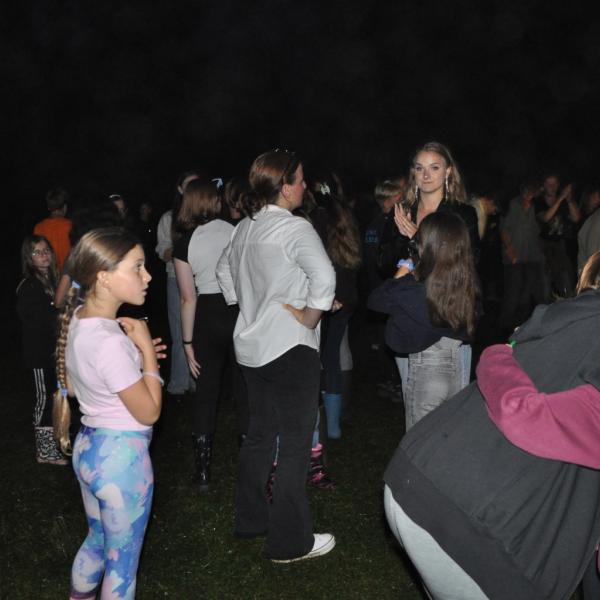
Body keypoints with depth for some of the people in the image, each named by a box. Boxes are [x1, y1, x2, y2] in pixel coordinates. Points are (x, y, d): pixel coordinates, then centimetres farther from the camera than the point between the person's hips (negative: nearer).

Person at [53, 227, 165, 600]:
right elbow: (149, 412, -21)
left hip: (87, 448, 9)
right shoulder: (110, 343, -29)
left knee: (98, 540, 29)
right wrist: (145, 351, -15)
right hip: (122, 456, -9)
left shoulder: (77, 320, -2)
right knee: (123, 558, 12)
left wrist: (137, 358, 4)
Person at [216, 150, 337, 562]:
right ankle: (290, 540, 10)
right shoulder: (295, 228, -16)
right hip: (290, 346, -8)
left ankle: (251, 518, 32)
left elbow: (225, 272, 25)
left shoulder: (245, 227, 9)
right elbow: (324, 276, -30)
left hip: (252, 344, 9)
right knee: (296, 443, 1)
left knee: (260, 433, 19)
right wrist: (310, 317, -16)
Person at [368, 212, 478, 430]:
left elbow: (374, 300, -7)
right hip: (455, 368, 5)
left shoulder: (415, 290, -21)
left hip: (425, 372, -5)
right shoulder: (467, 284, -7)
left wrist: (401, 274, 8)